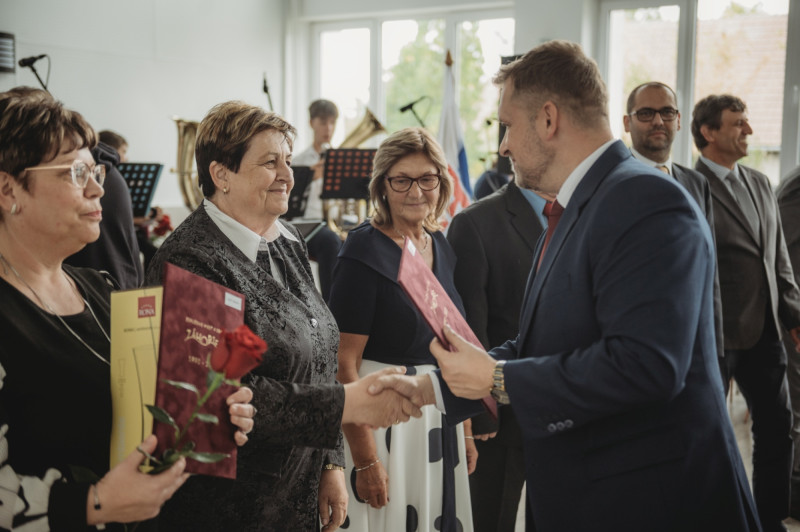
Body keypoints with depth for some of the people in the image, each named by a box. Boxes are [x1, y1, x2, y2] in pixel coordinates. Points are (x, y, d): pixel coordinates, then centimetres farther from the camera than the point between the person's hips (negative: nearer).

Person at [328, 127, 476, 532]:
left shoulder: (441, 247, 7)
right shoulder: (364, 252, -14)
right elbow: (344, 364, -17)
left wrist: (464, 430, 12)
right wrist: (365, 460, -20)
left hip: (440, 415, 7)